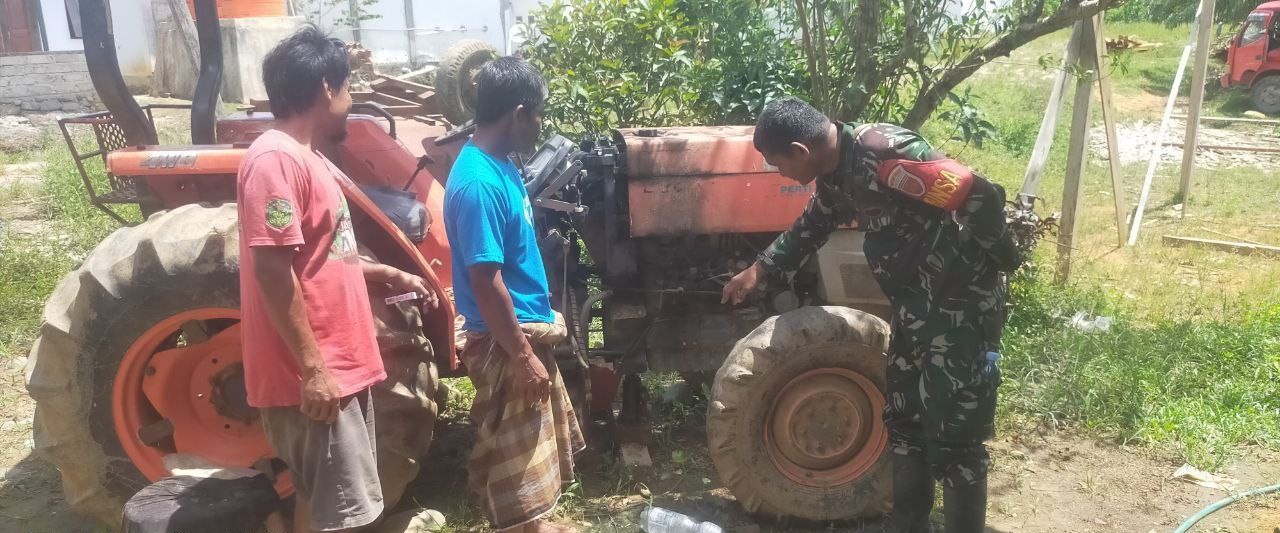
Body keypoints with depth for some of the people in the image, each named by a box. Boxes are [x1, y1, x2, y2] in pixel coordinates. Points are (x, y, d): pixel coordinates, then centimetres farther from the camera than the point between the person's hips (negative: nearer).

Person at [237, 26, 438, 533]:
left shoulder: (306, 159, 14)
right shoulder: (275, 159, -18)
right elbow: (273, 270, -23)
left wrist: (392, 275, 23)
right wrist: (312, 368, -23)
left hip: (337, 365, 10)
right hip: (312, 376, -10)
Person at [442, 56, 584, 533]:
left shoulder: (499, 164, 6)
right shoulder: (479, 183, -24)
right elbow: (485, 282, -25)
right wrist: (523, 356, -20)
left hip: (527, 330, 10)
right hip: (506, 345, -10)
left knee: (539, 450, 23)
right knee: (519, 462, 5)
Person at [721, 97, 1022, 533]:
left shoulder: (883, 153, -26)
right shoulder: (836, 171, 5)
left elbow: (981, 197, -28)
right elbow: (811, 227, 25)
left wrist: (998, 261, -13)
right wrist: (759, 270, 27)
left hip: (962, 305, -10)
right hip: (917, 309, 10)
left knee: (954, 439, -2)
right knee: (904, 424, 17)